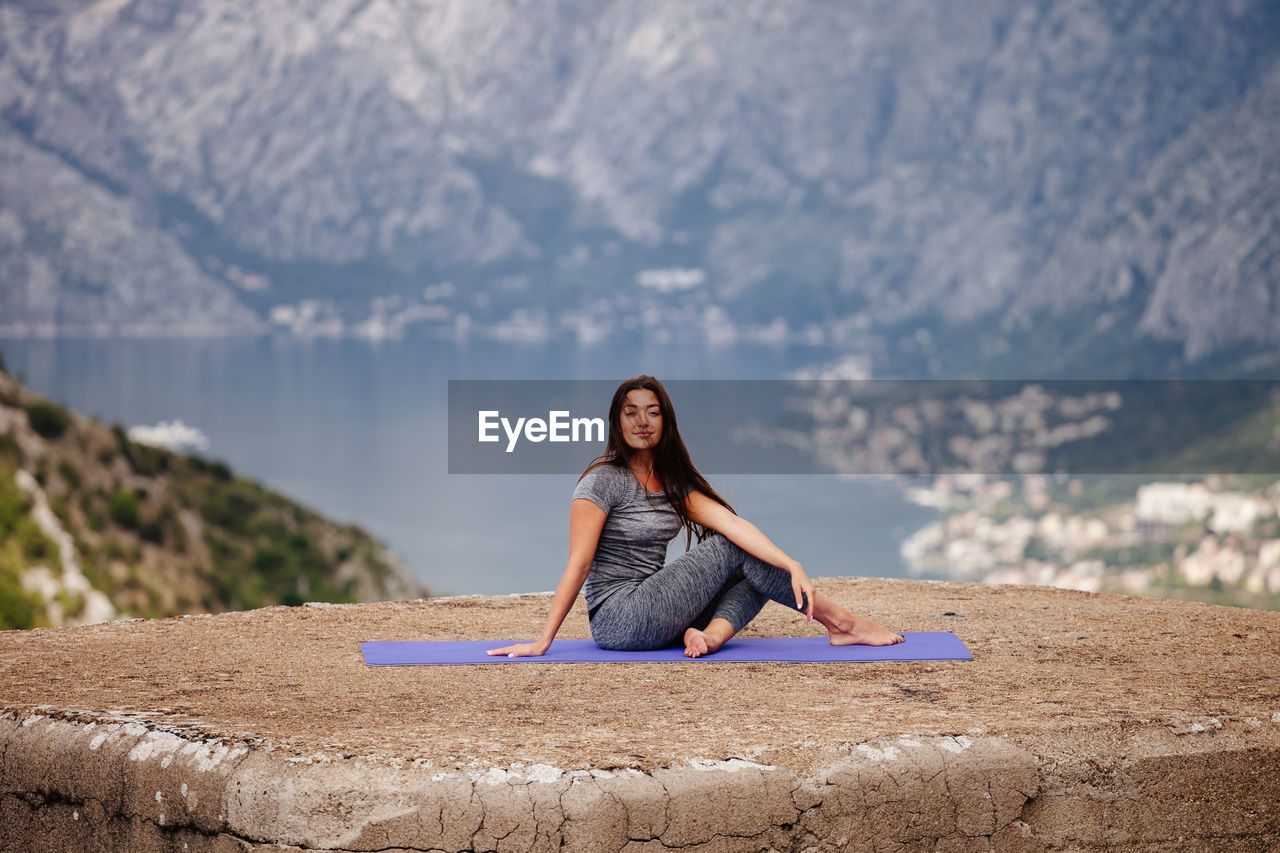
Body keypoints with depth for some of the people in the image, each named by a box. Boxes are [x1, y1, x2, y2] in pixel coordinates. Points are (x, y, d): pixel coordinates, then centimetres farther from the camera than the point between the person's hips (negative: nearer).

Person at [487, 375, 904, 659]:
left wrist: (792, 566, -16)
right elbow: (578, 566, -13)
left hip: (652, 619, 8)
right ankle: (841, 623, -8)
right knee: (732, 550, -11)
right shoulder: (604, 480, -9)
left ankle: (710, 635, -25)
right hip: (618, 621, -8)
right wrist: (543, 642, -16)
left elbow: (731, 522, -3)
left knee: (756, 573, 1)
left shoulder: (672, 482, 11)